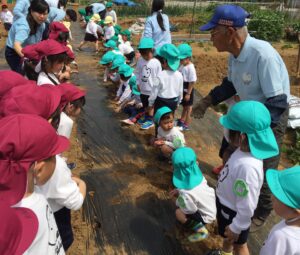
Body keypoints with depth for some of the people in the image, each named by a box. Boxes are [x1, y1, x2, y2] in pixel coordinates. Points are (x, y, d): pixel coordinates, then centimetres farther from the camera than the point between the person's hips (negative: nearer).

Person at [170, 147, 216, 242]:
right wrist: (179, 191, -2)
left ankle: (202, 231, 1)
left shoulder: (186, 194, -36)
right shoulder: (196, 174, -16)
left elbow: (190, 211, -19)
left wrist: (177, 201, -4)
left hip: (207, 215, -7)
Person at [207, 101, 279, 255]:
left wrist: (236, 227, -17)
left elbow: (246, 206, -32)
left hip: (234, 212, -8)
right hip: (226, 203, 8)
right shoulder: (244, 150, -14)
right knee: (226, 235, 35)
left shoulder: (248, 166, -41)